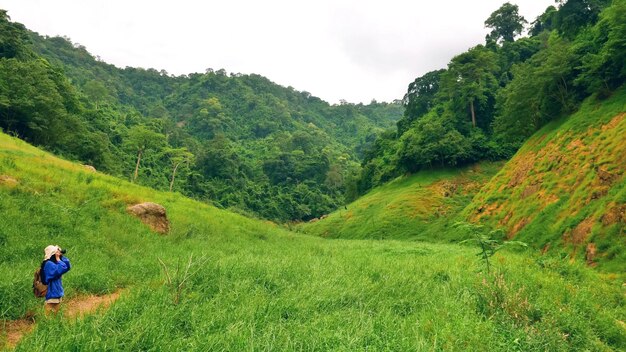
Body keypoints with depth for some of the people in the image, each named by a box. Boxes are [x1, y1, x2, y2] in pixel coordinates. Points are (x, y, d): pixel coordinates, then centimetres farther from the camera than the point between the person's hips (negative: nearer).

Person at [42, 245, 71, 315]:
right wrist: (58, 259, -18)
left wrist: (62, 256, 0)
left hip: (58, 293, 9)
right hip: (52, 294, -9)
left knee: (56, 314, 17)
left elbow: (67, 267, 8)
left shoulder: (54, 263, 11)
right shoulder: (49, 264, -17)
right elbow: (60, 270, -29)